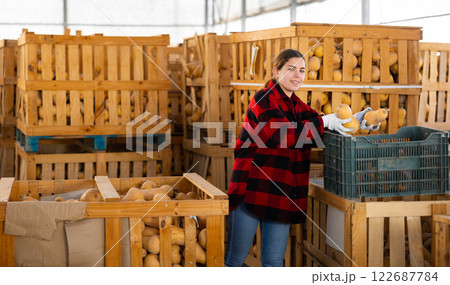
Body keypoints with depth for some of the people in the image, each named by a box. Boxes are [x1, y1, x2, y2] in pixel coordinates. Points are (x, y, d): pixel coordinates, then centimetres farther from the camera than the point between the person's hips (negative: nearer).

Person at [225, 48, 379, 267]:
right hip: (253, 189, -6)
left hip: (281, 196, 7)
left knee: (274, 260, 9)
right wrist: (325, 122, -20)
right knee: (236, 256, 4)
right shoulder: (264, 99, -9)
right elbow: (284, 134, -21)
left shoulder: (297, 105, 15)